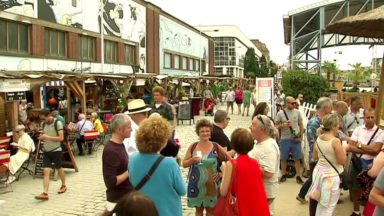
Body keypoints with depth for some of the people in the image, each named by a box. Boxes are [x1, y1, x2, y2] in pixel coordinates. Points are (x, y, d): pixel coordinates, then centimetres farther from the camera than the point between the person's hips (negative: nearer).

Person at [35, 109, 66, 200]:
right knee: (46, 172, -5)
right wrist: (41, 137, -6)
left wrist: (47, 137, -24)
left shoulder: (57, 123, -14)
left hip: (56, 151, -4)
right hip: (46, 151, 4)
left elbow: (61, 138, -18)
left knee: (59, 169, 14)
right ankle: (45, 193, -8)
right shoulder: (43, 124, 4)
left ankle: (63, 185, 37)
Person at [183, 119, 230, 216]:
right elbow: (184, 164, 1)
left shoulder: (216, 147, -6)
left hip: (211, 184, -1)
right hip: (196, 184, 1)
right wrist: (192, 160, -17)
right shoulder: (193, 147, -2)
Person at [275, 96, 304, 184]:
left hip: (296, 139, 1)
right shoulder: (280, 113, -6)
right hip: (284, 139, -1)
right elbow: (276, 126, -1)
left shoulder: (297, 112, 1)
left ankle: (298, 176, 15)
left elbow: (301, 125, 9)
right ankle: (284, 175, 25)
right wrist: (283, 125, -19)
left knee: (297, 158, 5)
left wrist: (301, 136, 0)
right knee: (283, 158, 10)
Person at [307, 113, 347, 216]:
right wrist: (344, 149, -1)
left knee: (321, 203, 22)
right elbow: (342, 161, -16)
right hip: (331, 175, -7)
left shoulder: (318, 139, 0)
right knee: (328, 207, 7)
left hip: (319, 172, 7)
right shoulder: (335, 141, -21)